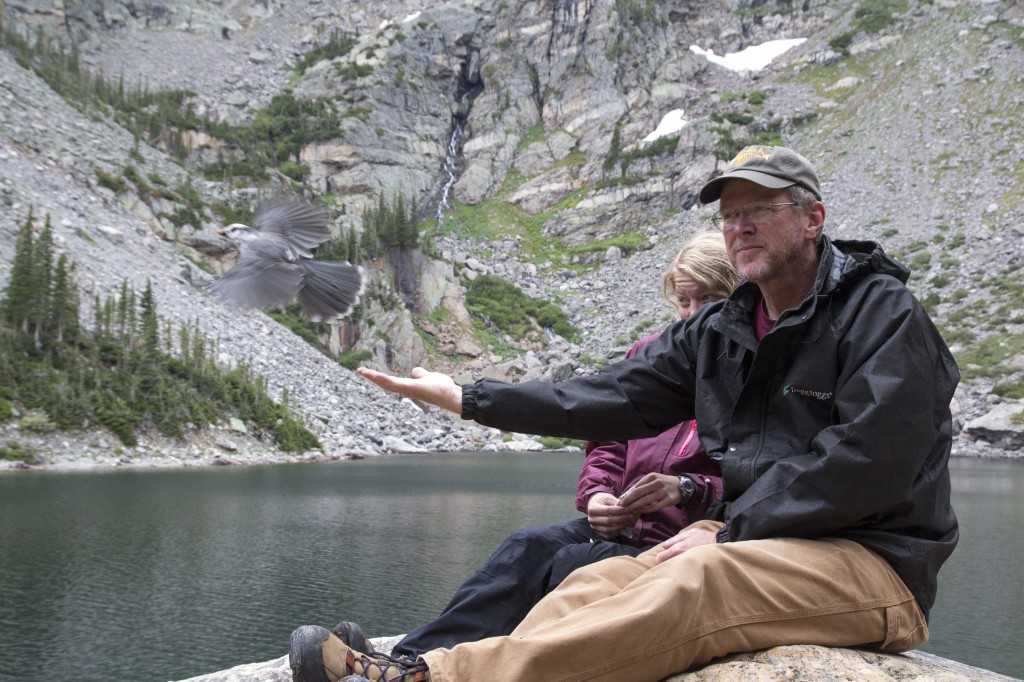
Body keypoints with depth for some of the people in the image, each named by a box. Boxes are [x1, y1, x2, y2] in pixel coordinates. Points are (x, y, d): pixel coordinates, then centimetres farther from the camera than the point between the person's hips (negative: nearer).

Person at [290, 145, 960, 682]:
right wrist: (466, 398, 5)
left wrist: (732, 530, -16)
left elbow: (869, 460, -17)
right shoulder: (721, 330, 14)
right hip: (751, 541, 7)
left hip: (870, 558, -6)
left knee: (698, 581, -34)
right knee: (599, 583, -20)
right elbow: (612, 398, 9)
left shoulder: (881, 311, -6)